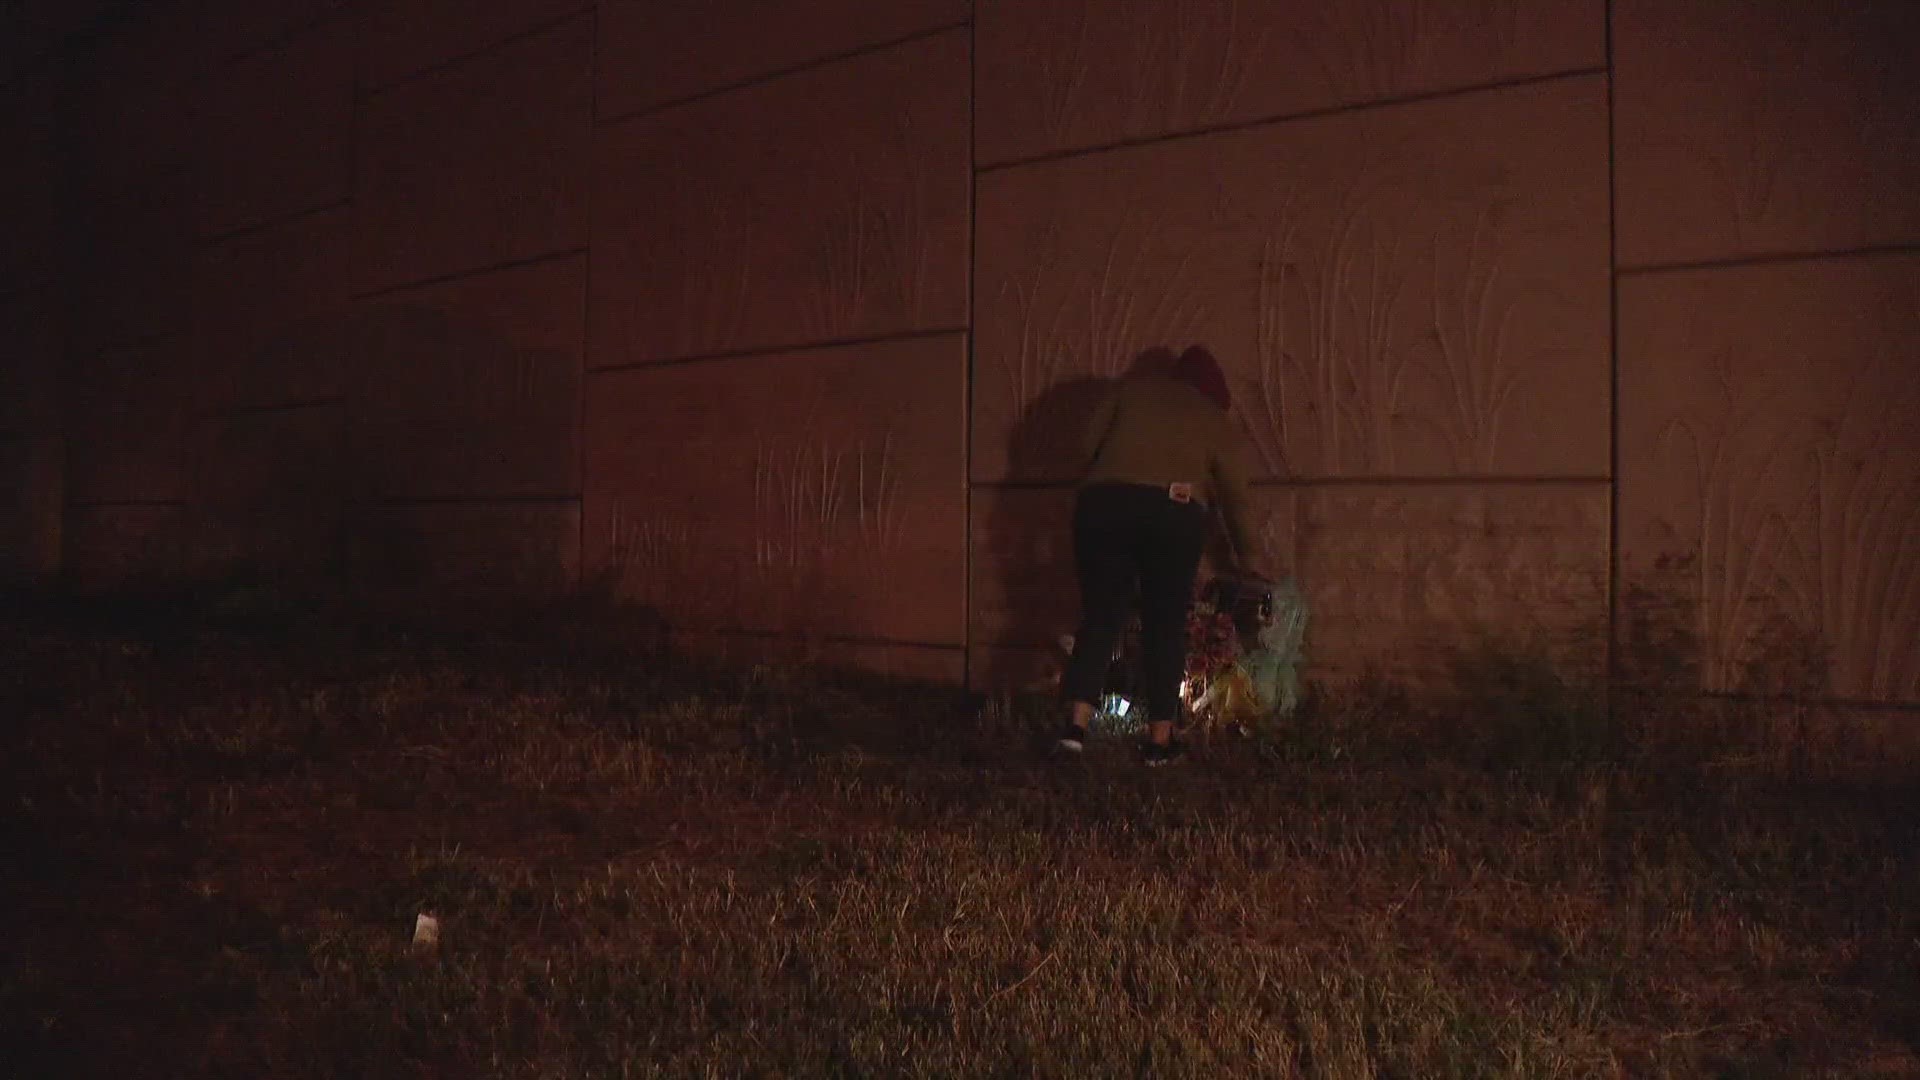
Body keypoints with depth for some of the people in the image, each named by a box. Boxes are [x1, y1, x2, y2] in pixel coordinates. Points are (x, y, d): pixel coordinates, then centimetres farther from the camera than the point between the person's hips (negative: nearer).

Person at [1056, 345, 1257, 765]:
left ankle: (1077, 725, -5)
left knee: (1100, 617, 6)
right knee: (1165, 626, 8)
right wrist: (1241, 553, 37)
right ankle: (1160, 740, 9)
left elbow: (1088, 446, 13)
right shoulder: (1216, 421, 20)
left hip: (1105, 502, 1)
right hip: (1176, 512, -1)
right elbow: (1233, 494, 24)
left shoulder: (1132, 387, 21)